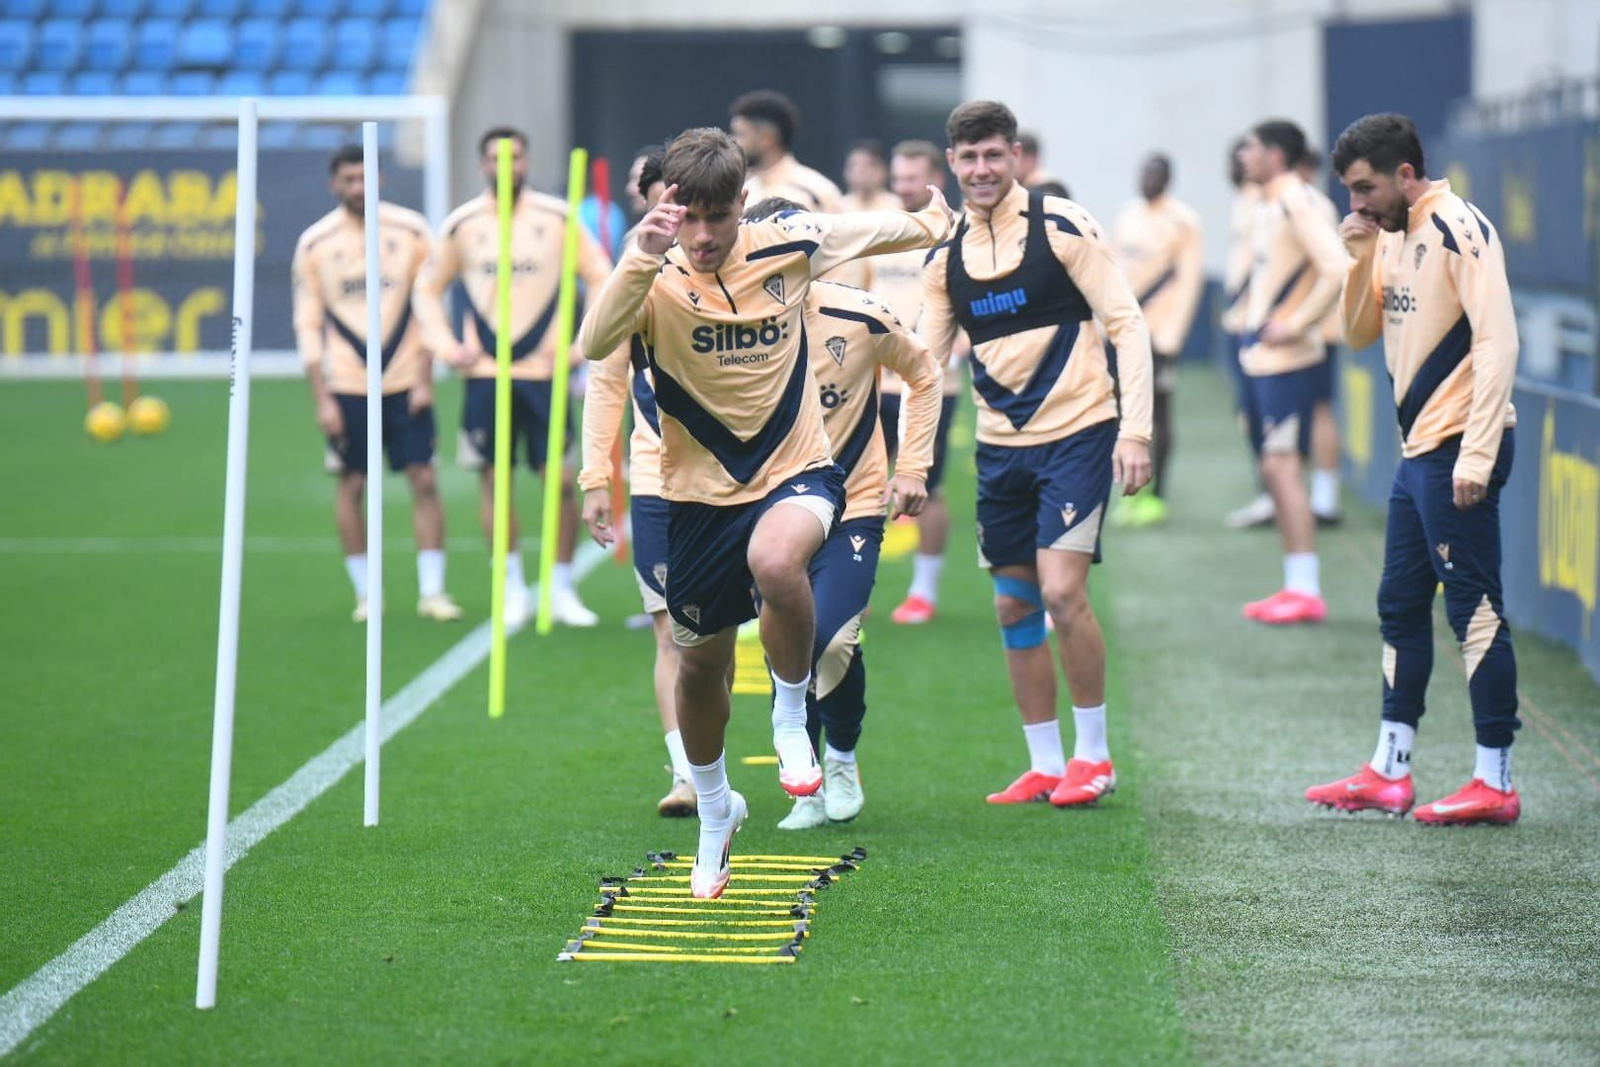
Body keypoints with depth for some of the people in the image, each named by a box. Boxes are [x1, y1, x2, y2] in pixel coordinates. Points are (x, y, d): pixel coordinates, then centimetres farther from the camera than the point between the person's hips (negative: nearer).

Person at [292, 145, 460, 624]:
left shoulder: (410, 231, 0)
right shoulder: (315, 243, -1)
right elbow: (307, 325, 1)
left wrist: (425, 378, -2)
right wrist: (321, 399, -5)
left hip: (406, 382, 0)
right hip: (347, 386, 0)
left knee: (424, 480, -4)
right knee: (351, 484, 1)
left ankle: (432, 591, 1)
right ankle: (365, 593, 12)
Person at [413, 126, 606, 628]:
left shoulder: (557, 218, 2)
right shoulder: (462, 224, 4)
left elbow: (600, 279, 7)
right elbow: (428, 289, 14)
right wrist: (447, 347, 3)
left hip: (544, 371, -1)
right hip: (485, 374, 1)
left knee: (560, 479, -5)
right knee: (493, 479, 2)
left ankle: (562, 589, 7)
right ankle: (512, 587, 13)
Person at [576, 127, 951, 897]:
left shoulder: (789, 246, -9)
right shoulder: (655, 279, -16)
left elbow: (879, 228, 13)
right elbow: (594, 345, -38)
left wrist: (932, 224, 31)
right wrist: (644, 256, -50)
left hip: (796, 470, -1)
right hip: (701, 491, 1)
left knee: (775, 561, -36)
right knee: (700, 666, 11)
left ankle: (791, 721, -9)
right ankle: (715, 813, 39)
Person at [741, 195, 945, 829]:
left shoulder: (860, 318, -12)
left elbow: (924, 376, 7)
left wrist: (912, 467, 2)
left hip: (852, 506, -2)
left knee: (831, 639, -19)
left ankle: (843, 756, 8)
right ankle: (809, 788, 19)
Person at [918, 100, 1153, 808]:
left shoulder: (1061, 226, -7)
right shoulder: (946, 255, 8)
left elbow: (1127, 323, -8)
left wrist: (1135, 430, -15)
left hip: (1078, 431, -5)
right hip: (1000, 446, 5)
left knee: (1062, 592, -14)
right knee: (1014, 606, 5)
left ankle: (1093, 754, 1)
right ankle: (1046, 765, 15)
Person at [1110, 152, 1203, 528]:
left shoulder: (1182, 221, -6)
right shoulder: (1126, 214, 13)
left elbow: (1189, 279, -9)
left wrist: (1171, 333, -14)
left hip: (1159, 330, -6)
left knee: (1158, 412, -1)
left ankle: (1156, 496, 4)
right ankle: (1133, 492, 13)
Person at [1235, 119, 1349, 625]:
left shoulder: (1297, 203, -14)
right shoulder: (1267, 205, 14)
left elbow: (1337, 269, -23)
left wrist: (1296, 324, -19)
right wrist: (1254, 319, 14)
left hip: (1287, 357, -10)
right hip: (1260, 355, 10)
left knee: (1282, 465, -10)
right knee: (1274, 468, 10)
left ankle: (1306, 589, -9)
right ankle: (1297, 584, 15)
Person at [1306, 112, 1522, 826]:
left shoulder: (1457, 228, -13)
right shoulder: (1394, 238, 14)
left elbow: (1497, 343, -18)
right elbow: (1360, 334, 18)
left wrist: (1476, 454, -22)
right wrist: (1360, 258, 1)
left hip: (1456, 451, -10)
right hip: (1418, 449, 10)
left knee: (1475, 609, -7)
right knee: (1400, 606, 13)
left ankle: (1496, 781, -3)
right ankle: (1389, 773, 20)